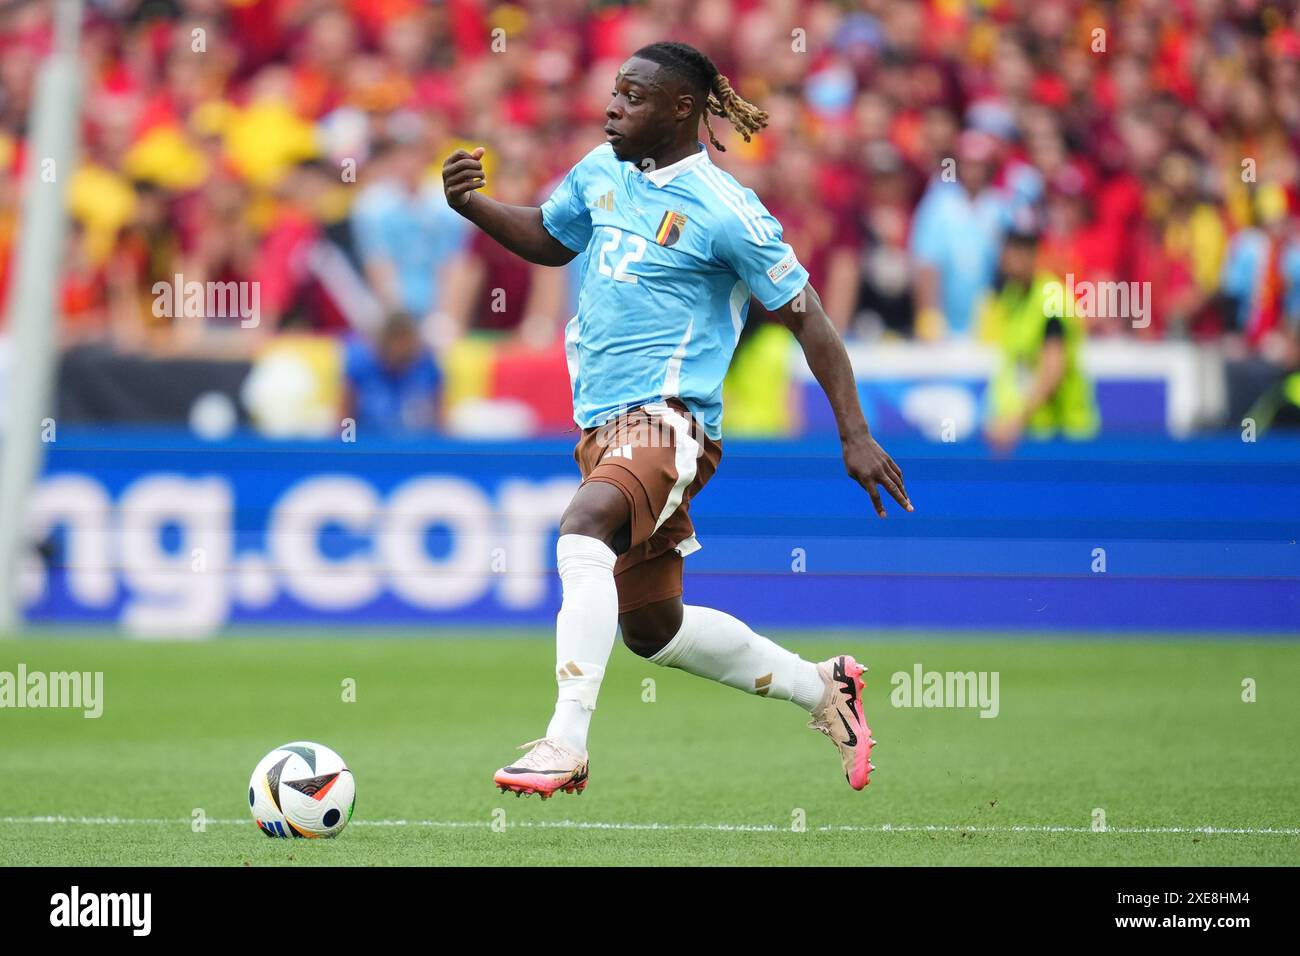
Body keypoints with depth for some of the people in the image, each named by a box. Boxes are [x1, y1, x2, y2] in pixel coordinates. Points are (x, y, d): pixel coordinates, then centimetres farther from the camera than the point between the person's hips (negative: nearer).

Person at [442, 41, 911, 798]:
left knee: (582, 529, -36)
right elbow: (549, 239, 27)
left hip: (668, 418, -8)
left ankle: (566, 744, -41)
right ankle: (823, 687, 35)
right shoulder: (604, 170, 9)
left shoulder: (724, 211, -11)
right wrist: (472, 205, 8)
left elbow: (807, 318, -6)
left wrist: (855, 436, -9)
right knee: (652, 630, 15)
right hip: (602, 423, 8)